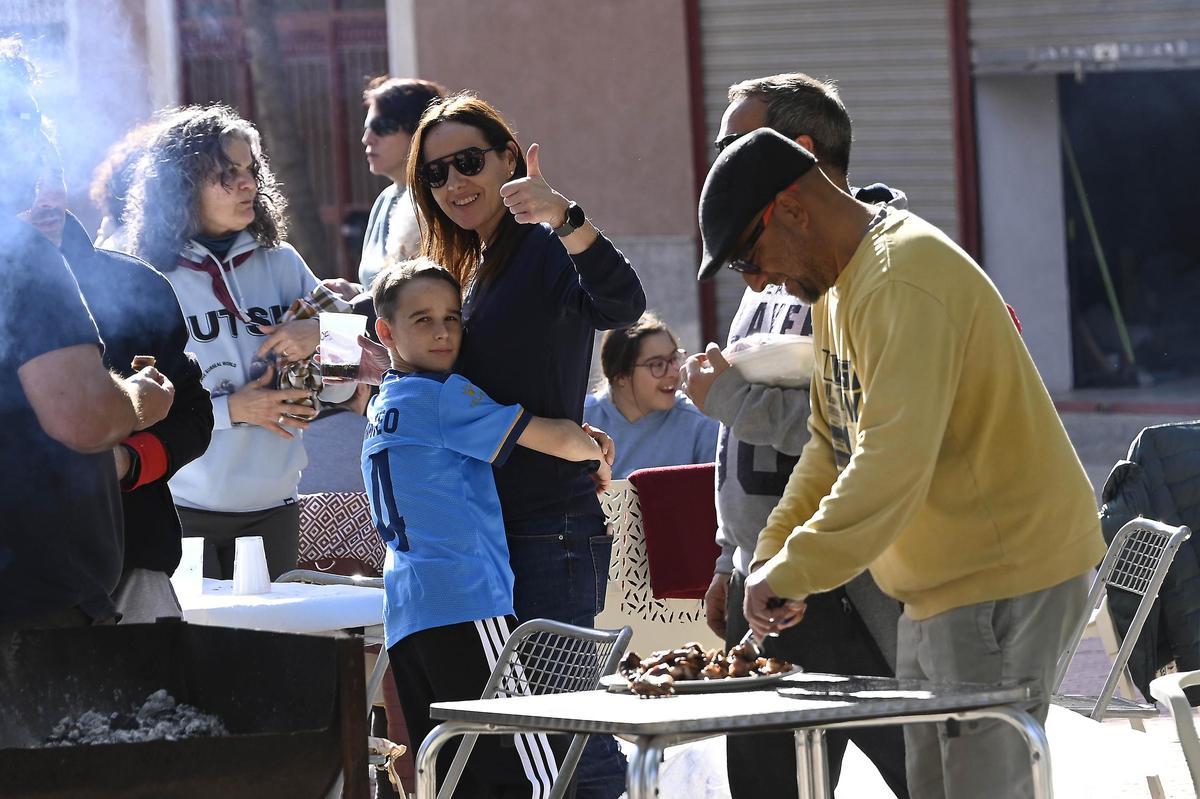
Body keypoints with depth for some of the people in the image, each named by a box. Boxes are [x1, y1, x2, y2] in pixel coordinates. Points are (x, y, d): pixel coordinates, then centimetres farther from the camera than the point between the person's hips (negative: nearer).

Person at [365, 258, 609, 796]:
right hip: (466, 605, -9)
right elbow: (558, 438, -10)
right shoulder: (443, 395, -6)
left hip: (406, 615, 9)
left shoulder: (382, 406, 20)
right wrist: (596, 455, 14)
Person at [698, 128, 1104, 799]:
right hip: (942, 582, 11)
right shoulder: (837, 282, 13)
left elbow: (893, 463, -30)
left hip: (1005, 576, -10)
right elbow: (833, 444, 19)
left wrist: (794, 572, -26)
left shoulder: (905, 281, -22)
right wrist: (774, 555, 6)